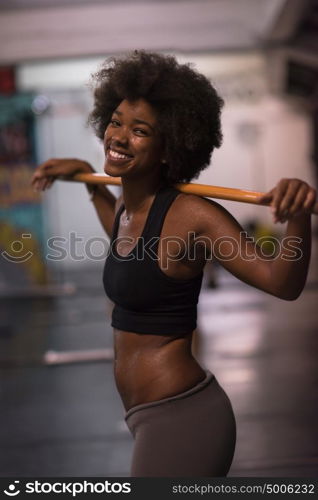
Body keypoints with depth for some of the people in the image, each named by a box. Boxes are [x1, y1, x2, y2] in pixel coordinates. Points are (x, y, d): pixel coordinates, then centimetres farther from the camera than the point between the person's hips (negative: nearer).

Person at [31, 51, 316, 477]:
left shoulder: (191, 214, -18)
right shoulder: (126, 207, 5)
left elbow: (282, 282, -27)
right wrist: (86, 175, 29)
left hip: (181, 416, -9)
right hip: (154, 418, 9)